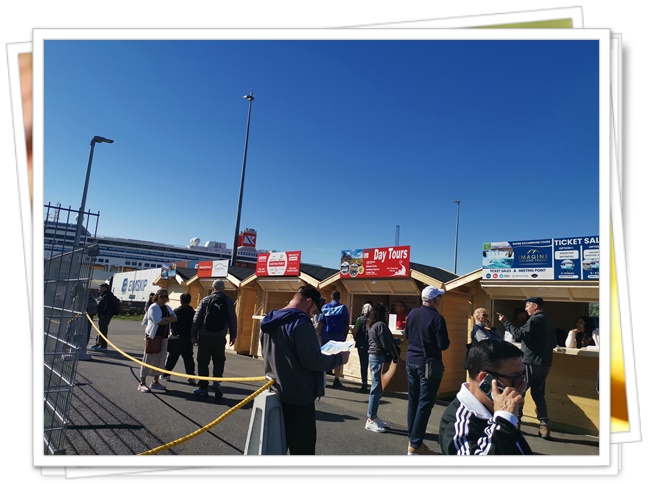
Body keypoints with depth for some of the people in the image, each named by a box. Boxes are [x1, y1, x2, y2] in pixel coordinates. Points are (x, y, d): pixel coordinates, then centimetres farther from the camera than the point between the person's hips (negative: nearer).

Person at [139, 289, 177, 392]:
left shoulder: (167, 308, 12)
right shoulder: (153, 307, -10)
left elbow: (175, 319, -1)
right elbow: (159, 322, -20)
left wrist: (165, 318, -16)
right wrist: (169, 319, -6)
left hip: (164, 337, 7)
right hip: (153, 336, -7)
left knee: (160, 360, 10)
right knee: (149, 359, -3)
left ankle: (155, 382, 21)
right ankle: (142, 383, 5)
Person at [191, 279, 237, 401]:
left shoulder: (205, 300, 2)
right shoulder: (229, 302, 3)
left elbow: (197, 319, 1)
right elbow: (233, 320, 2)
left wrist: (193, 335, 6)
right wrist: (233, 336, 10)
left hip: (204, 336, 0)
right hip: (220, 337, 0)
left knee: (203, 362, 9)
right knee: (219, 361, 14)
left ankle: (203, 387, 13)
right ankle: (217, 381, -5)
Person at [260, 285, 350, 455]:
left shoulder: (270, 321, 10)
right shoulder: (300, 322, -19)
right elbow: (313, 361, -22)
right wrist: (339, 358, -8)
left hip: (277, 394, 9)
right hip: (298, 398, -9)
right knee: (303, 449, 1)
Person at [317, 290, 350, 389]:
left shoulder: (325, 307, 1)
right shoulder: (343, 308, -1)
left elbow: (320, 323, -4)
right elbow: (347, 324, -2)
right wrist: (345, 336, 7)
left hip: (326, 337, 1)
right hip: (339, 337, -1)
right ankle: (336, 380, 3)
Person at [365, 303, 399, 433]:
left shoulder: (373, 325, 17)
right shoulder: (381, 325, -14)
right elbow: (386, 344, -16)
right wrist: (394, 356, -3)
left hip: (374, 357, 10)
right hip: (379, 358, -10)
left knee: (377, 389, 13)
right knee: (377, 389, -7)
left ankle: (373, 417, 18)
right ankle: (371, 420, -3)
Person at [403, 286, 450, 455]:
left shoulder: (412, 313, 3)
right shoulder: (437, 318, -18)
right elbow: (444, 345, -16)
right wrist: (446, 340, 4)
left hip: (411, 361, 7)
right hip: (429, 364, -7)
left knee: (413, 401, 14)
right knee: (425, 404, 0)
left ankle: (412, 439, 24)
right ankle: (415, 446, 4)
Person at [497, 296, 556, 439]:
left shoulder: (535, 320, -13)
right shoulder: (549, 321, 15)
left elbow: (519, 335, -22)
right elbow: (553, 344, 21)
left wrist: (505, 322, -15)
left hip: (530, 362, -8)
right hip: (545, 363, 8)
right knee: (538, 393, 14)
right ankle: (544, 425, 7)